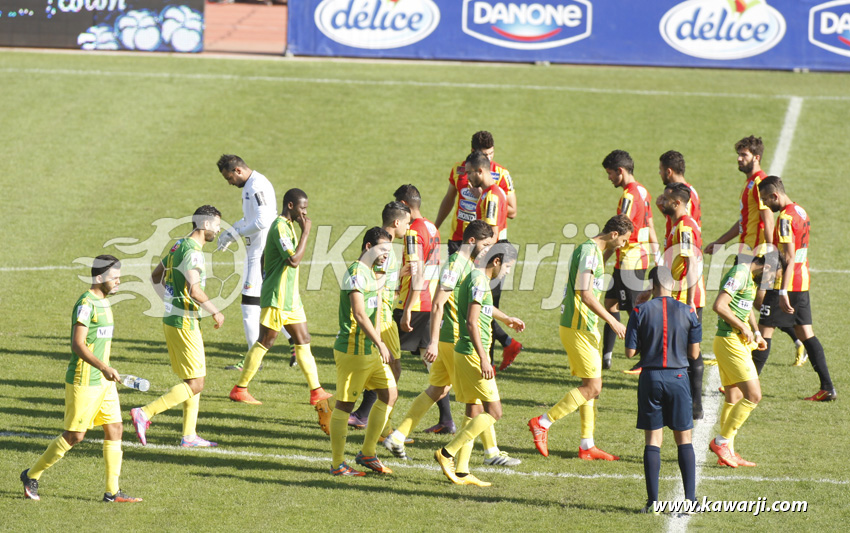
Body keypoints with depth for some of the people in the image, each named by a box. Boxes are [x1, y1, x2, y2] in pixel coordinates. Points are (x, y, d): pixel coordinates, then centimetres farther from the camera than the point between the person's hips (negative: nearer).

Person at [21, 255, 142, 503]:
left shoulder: (103, 302, 12)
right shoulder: (86, 304, -17)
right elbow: (78, 345, -25)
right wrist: (104, 368, -33)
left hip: (103, 381, 9)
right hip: (83, 382, -9)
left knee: (115, 429, 3)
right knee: (74, 436, -2)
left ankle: (112, 491, 6)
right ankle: (32, 475, 13)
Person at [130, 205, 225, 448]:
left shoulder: (179, 246, 12)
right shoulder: (192, 252, -18)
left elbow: (156, 276, 22)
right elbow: (194, 290, -29)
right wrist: (215, 312, -17)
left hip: (172, 318, 10)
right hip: (184, 322, -10)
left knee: (193, 380, 15)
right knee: (195, 384, -7)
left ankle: (189, 435, 17)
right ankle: (144, 414, -11)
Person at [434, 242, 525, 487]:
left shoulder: (477, 278, 16)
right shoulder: (479, 280, -14)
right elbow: (472, 322, -22)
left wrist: (506, 318, 55)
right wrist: (483, 358, -25)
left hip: (465, 353, 10)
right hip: (473, 354, -10)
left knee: (474, 412, 11)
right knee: (493, 411, -8)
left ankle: (461, 471, 10)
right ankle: (447, 453, -8)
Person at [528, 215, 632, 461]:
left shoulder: (592, 250, 15)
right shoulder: (589, 252, -17)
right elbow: (586, 295, -23)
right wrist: (613, 322, -20)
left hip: (584, 327, 11)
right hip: (579, 328, -11)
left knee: (590, 385, 12)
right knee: (593, 387, -8)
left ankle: (587, 445, 15)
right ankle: (542, 423, -4)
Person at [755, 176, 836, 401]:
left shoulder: (786, 218, -16)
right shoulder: (801, 212, 12)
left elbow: (790, 259, -22)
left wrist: (783, 293, -26)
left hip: (786, 283, -9)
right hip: (803, 282, 9)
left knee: (764, 331, -1)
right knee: (806, 334, 8)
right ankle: (827, 387, 2)